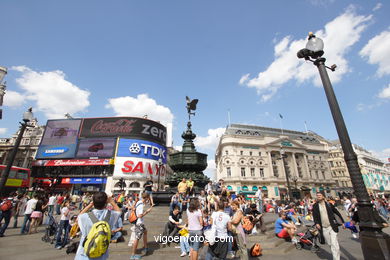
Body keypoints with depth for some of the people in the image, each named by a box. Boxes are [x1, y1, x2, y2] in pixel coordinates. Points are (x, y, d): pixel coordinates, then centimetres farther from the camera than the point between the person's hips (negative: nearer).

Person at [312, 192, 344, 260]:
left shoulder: (329, 204, 0)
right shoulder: (315, 206, -1)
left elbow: (337, 212, 7)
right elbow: (314, 216, -4)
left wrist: (342, 222, 3)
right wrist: (316, 223, -20)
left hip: (332, 227, -1)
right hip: (323, 228, 1)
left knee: (334, 244, -7)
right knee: (330, 244, 13)